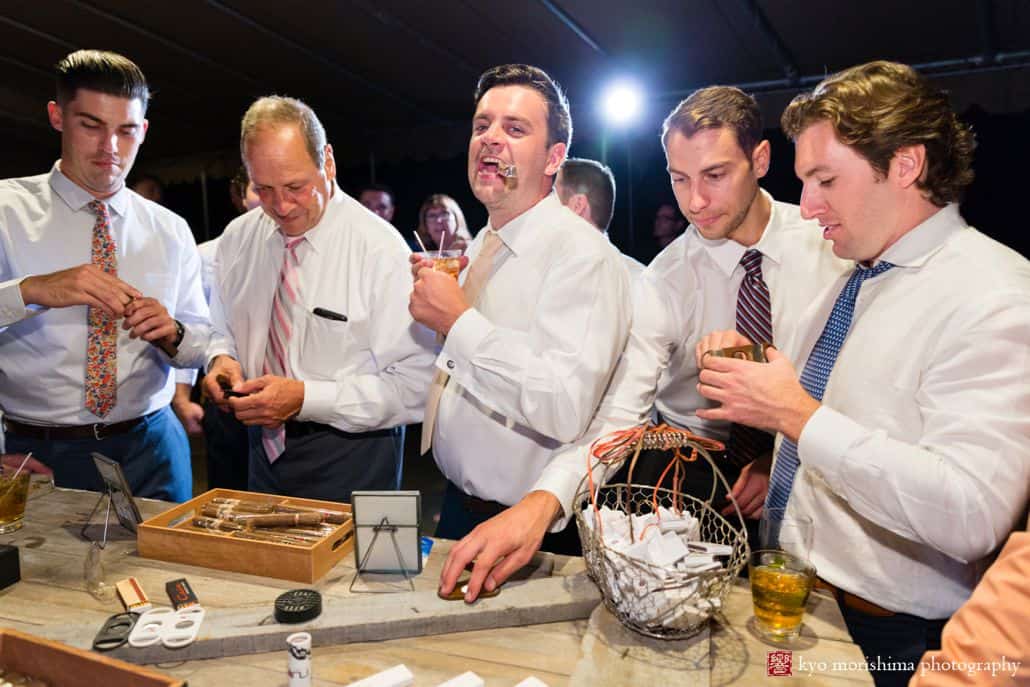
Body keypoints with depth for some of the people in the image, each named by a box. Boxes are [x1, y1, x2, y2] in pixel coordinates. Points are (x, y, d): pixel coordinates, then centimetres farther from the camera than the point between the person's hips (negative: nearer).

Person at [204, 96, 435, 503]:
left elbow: (416, 385, -21)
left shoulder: (380, 249, -18)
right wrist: (223, 358, -8)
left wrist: (304, 397, -25)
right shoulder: (236, 240, 0)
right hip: (266, 450, 5)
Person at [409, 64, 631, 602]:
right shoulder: (481, 246, 7)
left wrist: (459, 321, -28)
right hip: (458, 504, 8)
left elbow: (565, 408, -33)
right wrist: (431, 309, 0)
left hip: (532, 525, -8)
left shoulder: (581, 252, -21)